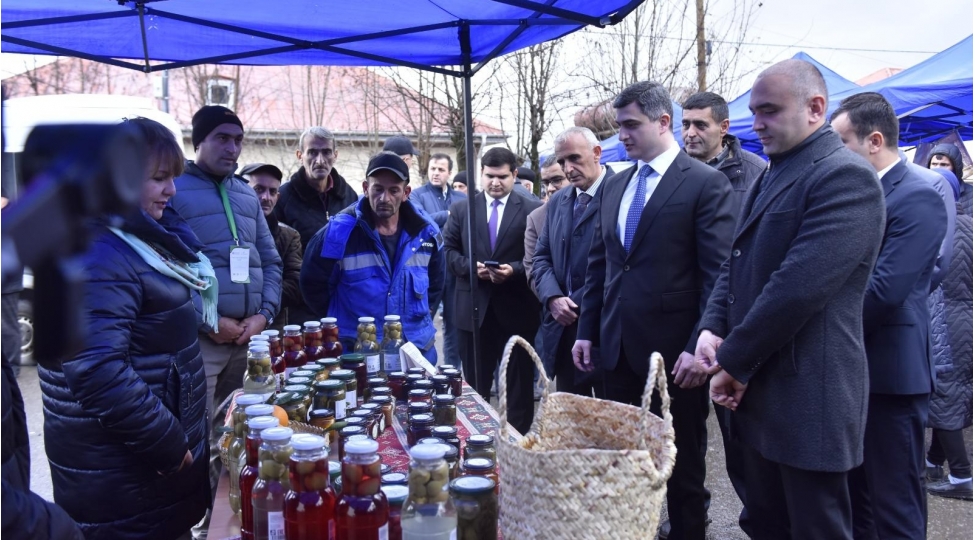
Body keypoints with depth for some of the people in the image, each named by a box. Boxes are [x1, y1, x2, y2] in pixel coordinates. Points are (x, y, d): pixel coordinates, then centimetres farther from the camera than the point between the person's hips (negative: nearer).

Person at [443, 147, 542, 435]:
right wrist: (470, 266, -13)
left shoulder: (533, 209, -1)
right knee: (474, 385, 13)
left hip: (517, 309, -2)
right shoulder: (461, 209, 9)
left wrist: (514, 270, -21)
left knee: (519, 385, 9)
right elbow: (449, 251, 6)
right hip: (474, 308, 3)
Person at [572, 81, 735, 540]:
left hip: (673, 351, -5)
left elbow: (718, 274, -11)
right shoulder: (614, 186, 12)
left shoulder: (707, 183, -7)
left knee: (682, 466, 11)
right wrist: (587, 331, 9)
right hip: (617, 348, 6)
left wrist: (700, 347, -16)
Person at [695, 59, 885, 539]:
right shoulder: (771, 176, 15)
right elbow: (737, 266, 15)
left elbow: (798, 285, -22)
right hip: (759, 392, 8)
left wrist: (734, 362, -14)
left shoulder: (845, 177, -15)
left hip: (808, 397, -8)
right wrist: (712, 330, -2)